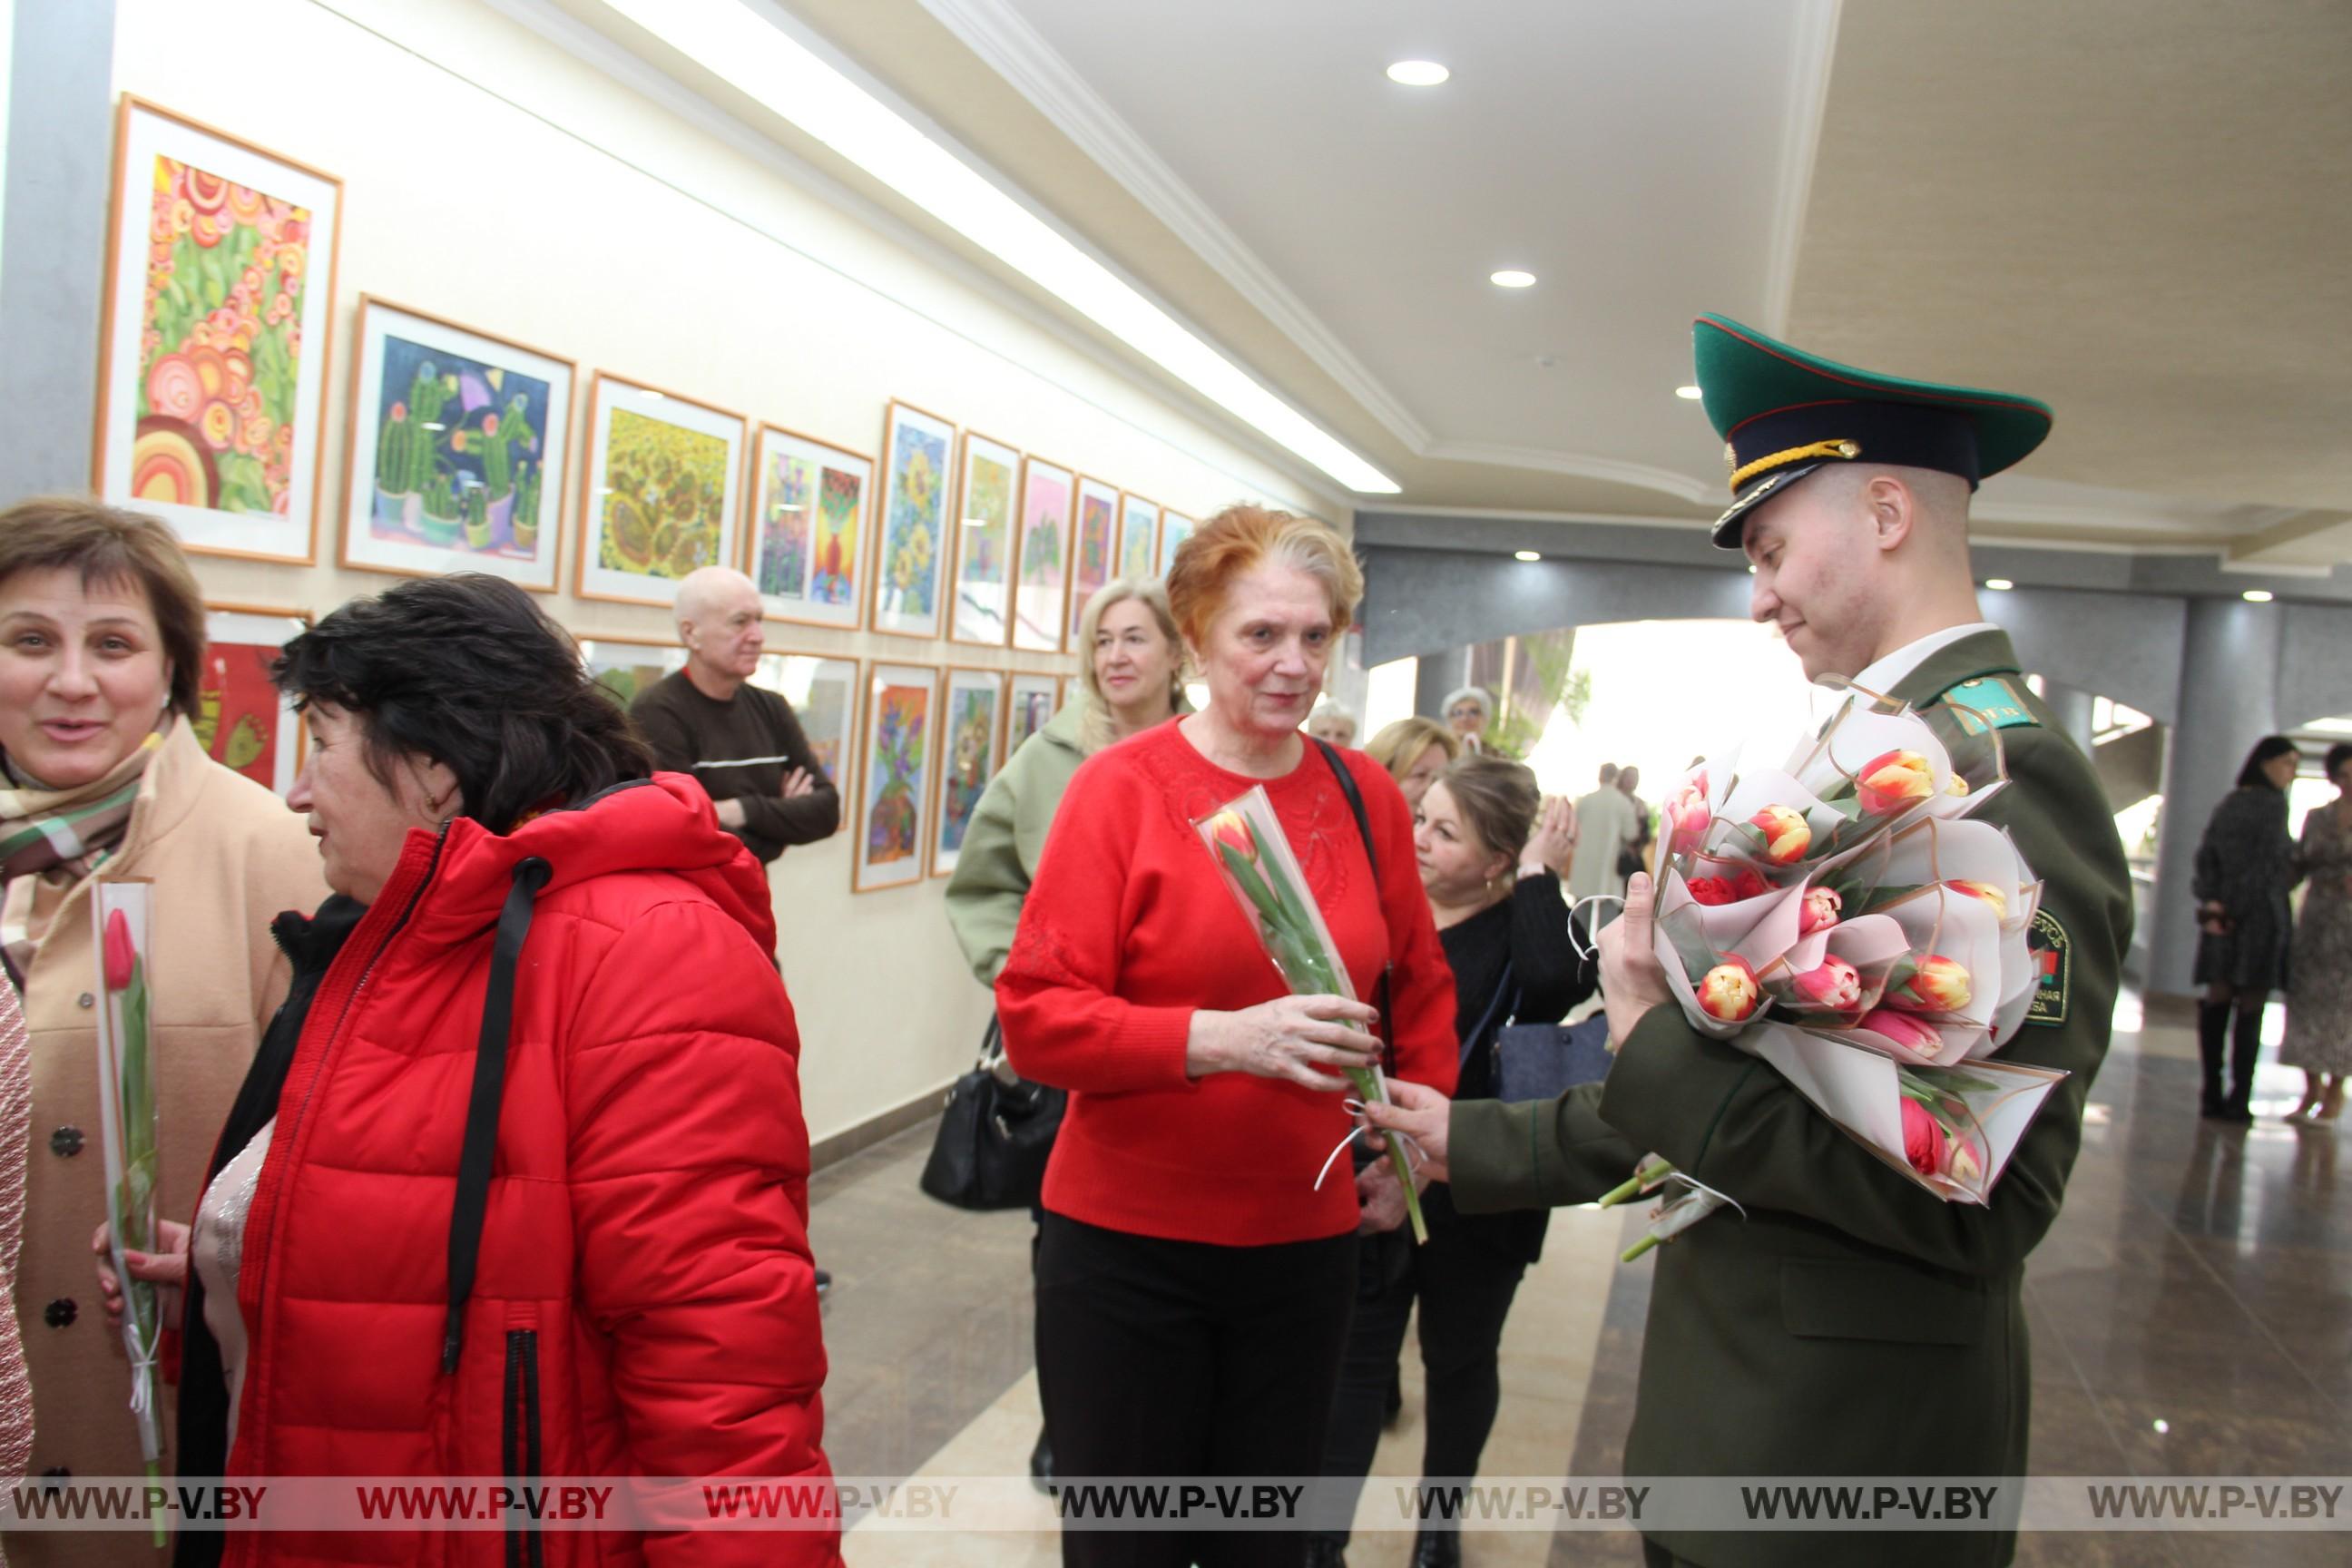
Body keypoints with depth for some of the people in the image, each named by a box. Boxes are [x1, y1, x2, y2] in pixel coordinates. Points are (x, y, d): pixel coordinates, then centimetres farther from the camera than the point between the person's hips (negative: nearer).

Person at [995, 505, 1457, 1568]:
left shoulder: (1366, 795, 1)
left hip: (1307, 1243, 3)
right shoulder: (1118, 787, -11)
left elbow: (1421, 991, 14)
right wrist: (1223, 1037, -27)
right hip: (1127, 1246, -3)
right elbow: (1035, 1016, -16)